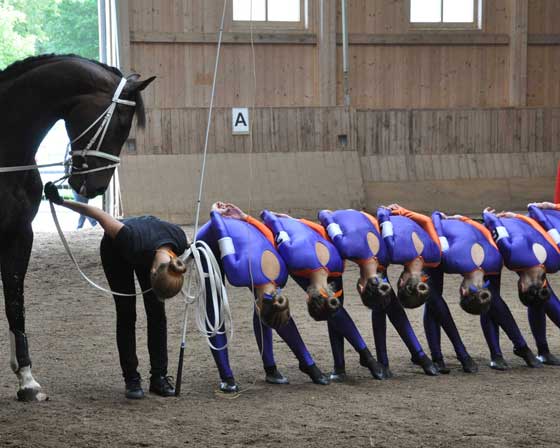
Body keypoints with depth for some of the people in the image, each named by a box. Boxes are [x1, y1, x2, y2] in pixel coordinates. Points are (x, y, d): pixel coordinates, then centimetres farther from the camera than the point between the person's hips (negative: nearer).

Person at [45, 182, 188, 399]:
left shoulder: (180, 240, -37)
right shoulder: (133, 242, -46)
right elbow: (99, 214, -34)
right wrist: (61, 202, -25)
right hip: (115, 250, -3)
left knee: (157, 313, -5)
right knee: (126, 314, -7)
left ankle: (159, 377, 1)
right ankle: (131, 379, -2)